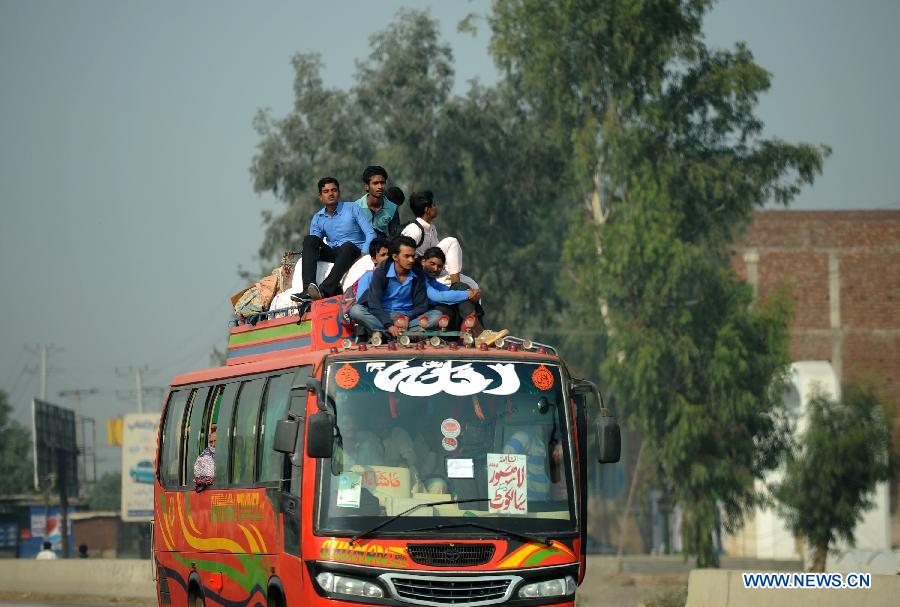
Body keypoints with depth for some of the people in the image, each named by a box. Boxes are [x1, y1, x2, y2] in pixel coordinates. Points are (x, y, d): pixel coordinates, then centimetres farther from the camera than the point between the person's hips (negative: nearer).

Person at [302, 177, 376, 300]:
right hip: (332, 252, 3)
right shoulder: (318, 219, 14)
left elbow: (370, 234, -3)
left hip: (355, 251, -3)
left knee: (347, 246, -39)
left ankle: (324, 290, -55)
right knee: (309, 239, -23)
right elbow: (313, 245, 11)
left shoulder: (352, 209, 3)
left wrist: (363, 255, -19)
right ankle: (308, 287, -42)